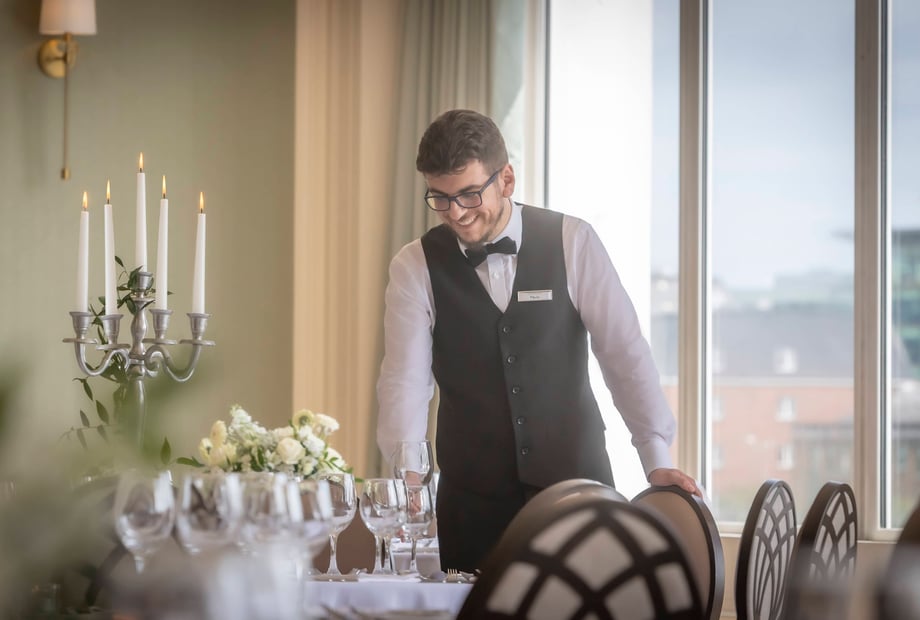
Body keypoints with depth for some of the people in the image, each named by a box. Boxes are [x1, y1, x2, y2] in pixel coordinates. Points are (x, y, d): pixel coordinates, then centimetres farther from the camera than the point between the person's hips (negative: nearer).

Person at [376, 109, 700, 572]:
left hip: (577, 480, 0)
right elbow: (405, 382, -7)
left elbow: (624, 352, -4)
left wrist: (656, 459, -12)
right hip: (473, 497, 0)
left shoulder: (572, 243, -3)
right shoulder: (415, 267, -2)